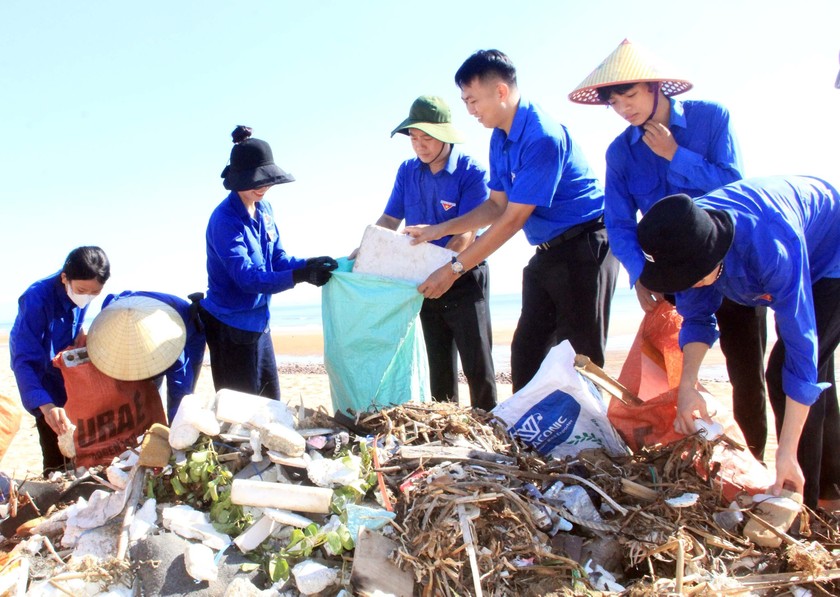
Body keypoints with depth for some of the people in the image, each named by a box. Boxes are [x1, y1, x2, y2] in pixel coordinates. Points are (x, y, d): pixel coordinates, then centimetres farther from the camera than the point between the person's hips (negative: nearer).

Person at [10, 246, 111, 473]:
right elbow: (25, 360, -38)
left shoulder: (82, 295, -14)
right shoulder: (36, 299, -32)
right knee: (56, 448, -10)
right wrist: (46, 406, -51)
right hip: (40, 374, -6)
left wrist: (80, 332, -13)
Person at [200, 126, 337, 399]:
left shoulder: (264, 209, 3)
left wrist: (308, 264, -15)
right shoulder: (224, 220, -21)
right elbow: (247, 277, -27)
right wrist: (300, 276, -37)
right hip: (231, 326, -8)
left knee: (270, 403, 17)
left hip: (258, 321, 8)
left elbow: (277, 258, 5)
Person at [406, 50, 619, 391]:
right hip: (548, 253, 9)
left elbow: (513, 220, -23)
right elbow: (497, 206, 13)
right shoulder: (500, 139, 6)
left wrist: (455, 269, -19)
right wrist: (439, 230, 7)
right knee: (526, 351, 10)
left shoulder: (542, 137, -23)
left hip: (584, 249, -9)